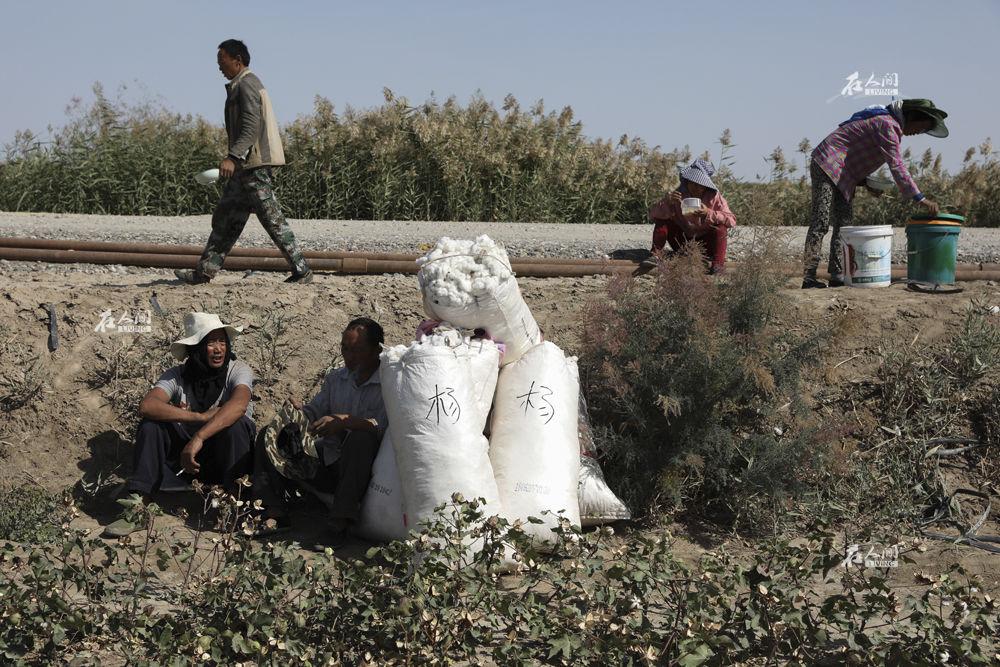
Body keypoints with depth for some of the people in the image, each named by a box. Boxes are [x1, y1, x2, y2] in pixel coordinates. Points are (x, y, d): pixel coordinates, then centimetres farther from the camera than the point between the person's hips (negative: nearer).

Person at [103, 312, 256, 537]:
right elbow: (147, 405, -27)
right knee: (151, 425, -20)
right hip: (188, 455, 2)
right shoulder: (178, 375, -7)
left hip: (228, 457, -2)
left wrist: (199, 438, -46)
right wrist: (201, 417, -33)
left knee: (237, 424, -32)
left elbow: (239, 404, -36)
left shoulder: (238, 370, -12)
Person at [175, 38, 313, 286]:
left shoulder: (246, 85, -11)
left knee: (271, 219, -8)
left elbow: (251, 127, -23)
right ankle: (205, 271, 12)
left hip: (254, 163, -11)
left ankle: (301, 271, -5)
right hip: (246, 165, 11)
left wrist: (232, 157, -32)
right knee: (225, 217, 9)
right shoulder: (241, 85, 21)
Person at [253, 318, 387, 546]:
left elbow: (387, 426, -25)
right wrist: (300, 411, -13)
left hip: (363, 470, -6)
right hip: (328, 462, 6)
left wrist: (345, 421, -33)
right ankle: (275, 515, -16)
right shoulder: (336, 379, 13)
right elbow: (315, 412, 10)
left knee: (362, 436, -39)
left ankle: (340, 524, -34)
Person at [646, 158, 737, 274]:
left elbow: (732, 220, -24)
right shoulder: (679, 195, -10)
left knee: (720, 227, -28)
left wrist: (709, 213, -38)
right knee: (661, 220, -16)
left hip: (705, 246, -2)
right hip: (683, 242, 2)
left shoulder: (714, 197, -14)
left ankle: (718, 263, -25)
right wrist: (667, 202, -33)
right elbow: (652, 215, -14)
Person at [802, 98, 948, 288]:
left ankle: (837, 275, 5)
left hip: (841, 173, 11)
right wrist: (920, 199, -25)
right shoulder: (888, 125, -17)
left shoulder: (889, 124, 15)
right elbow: (896, 166, -24)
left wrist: (866, 182, 7)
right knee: (821, 222, -13)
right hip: (827, 164, -11)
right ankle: (809, 278, -15)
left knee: (843, 223, 6)